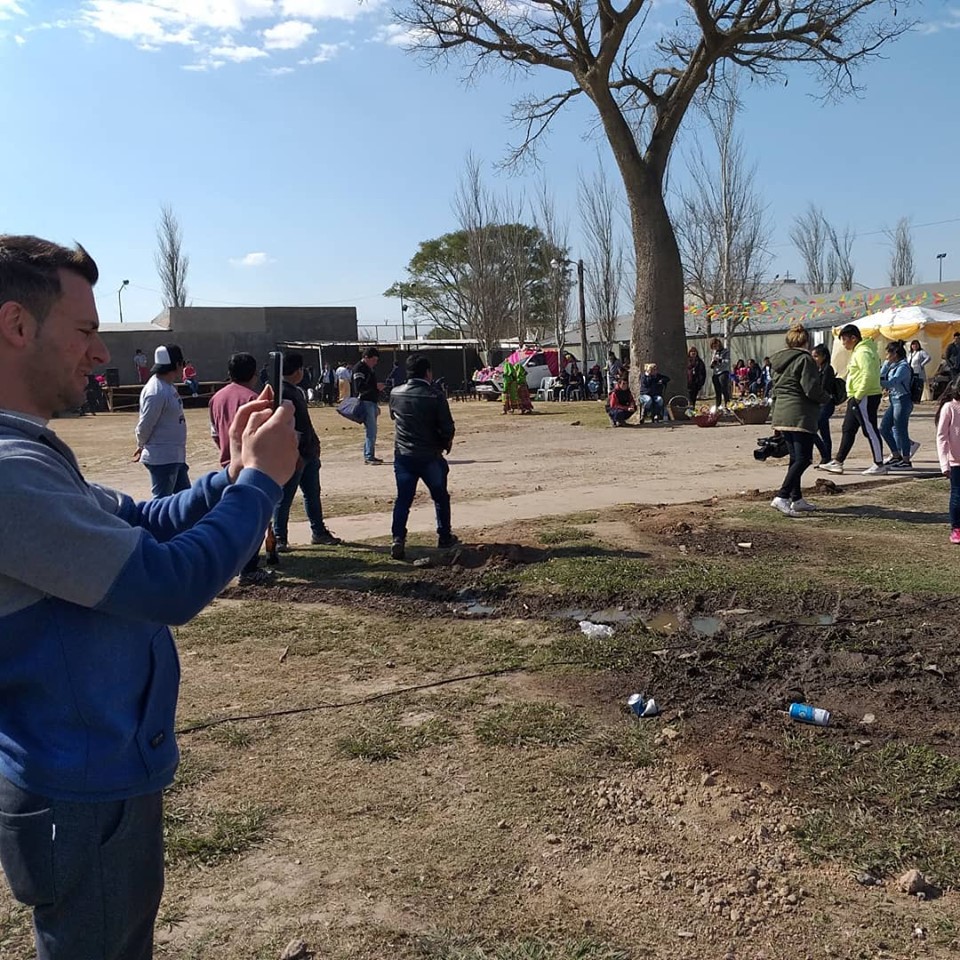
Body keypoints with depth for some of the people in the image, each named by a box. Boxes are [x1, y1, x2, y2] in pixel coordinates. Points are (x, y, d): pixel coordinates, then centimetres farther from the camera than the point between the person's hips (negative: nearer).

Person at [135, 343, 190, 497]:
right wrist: (142, 446, 0)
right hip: (162, 459, -10)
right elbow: (145, 425, -17)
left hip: (175, 456, 10)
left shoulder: (168, 386, 9)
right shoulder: (156, 391, -21)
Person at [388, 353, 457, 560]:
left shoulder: (395, 394, -1)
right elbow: (448, 428, -12)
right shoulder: (435, 397, -14)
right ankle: (444, 537, 25)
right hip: (430, 456, -2)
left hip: (403, 455, 3)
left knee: (403, 499, 6)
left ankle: (398, 538, -8)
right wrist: (445, 443, 9)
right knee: (440, 497, 16)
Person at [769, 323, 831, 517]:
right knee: (803, 459, -7)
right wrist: (826, 398, 2)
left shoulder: (779, 361, 15)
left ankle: (797, 499, 18)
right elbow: (812, 389, -16)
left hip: (781, 415, 9)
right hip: (800, 416, -9)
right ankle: (781, 497, -18)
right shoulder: (804, 359, -10)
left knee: (795, 458, 15)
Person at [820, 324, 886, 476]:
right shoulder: (859, 351, 18)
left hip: (865, 398, -11)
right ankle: (837, 463, 18)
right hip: (857, 398, 11)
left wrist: (858, 396, -22)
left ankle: (879, 465, 1)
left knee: (870, 430, -5)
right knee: (847, 430, 13)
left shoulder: (863, 352, -15)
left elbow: (868, 375, -26)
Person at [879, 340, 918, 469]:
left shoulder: (903, 366, -15)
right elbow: (882, 376, 18)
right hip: (895, 401, 10)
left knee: (900, 431, -5)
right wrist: (886, 363, 7)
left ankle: (906, 461, 4)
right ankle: (896, 456, 22)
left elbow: (892, 382, -24)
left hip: (903, 401, -10)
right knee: (884, 428, 12)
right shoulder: (894, 366, 12)